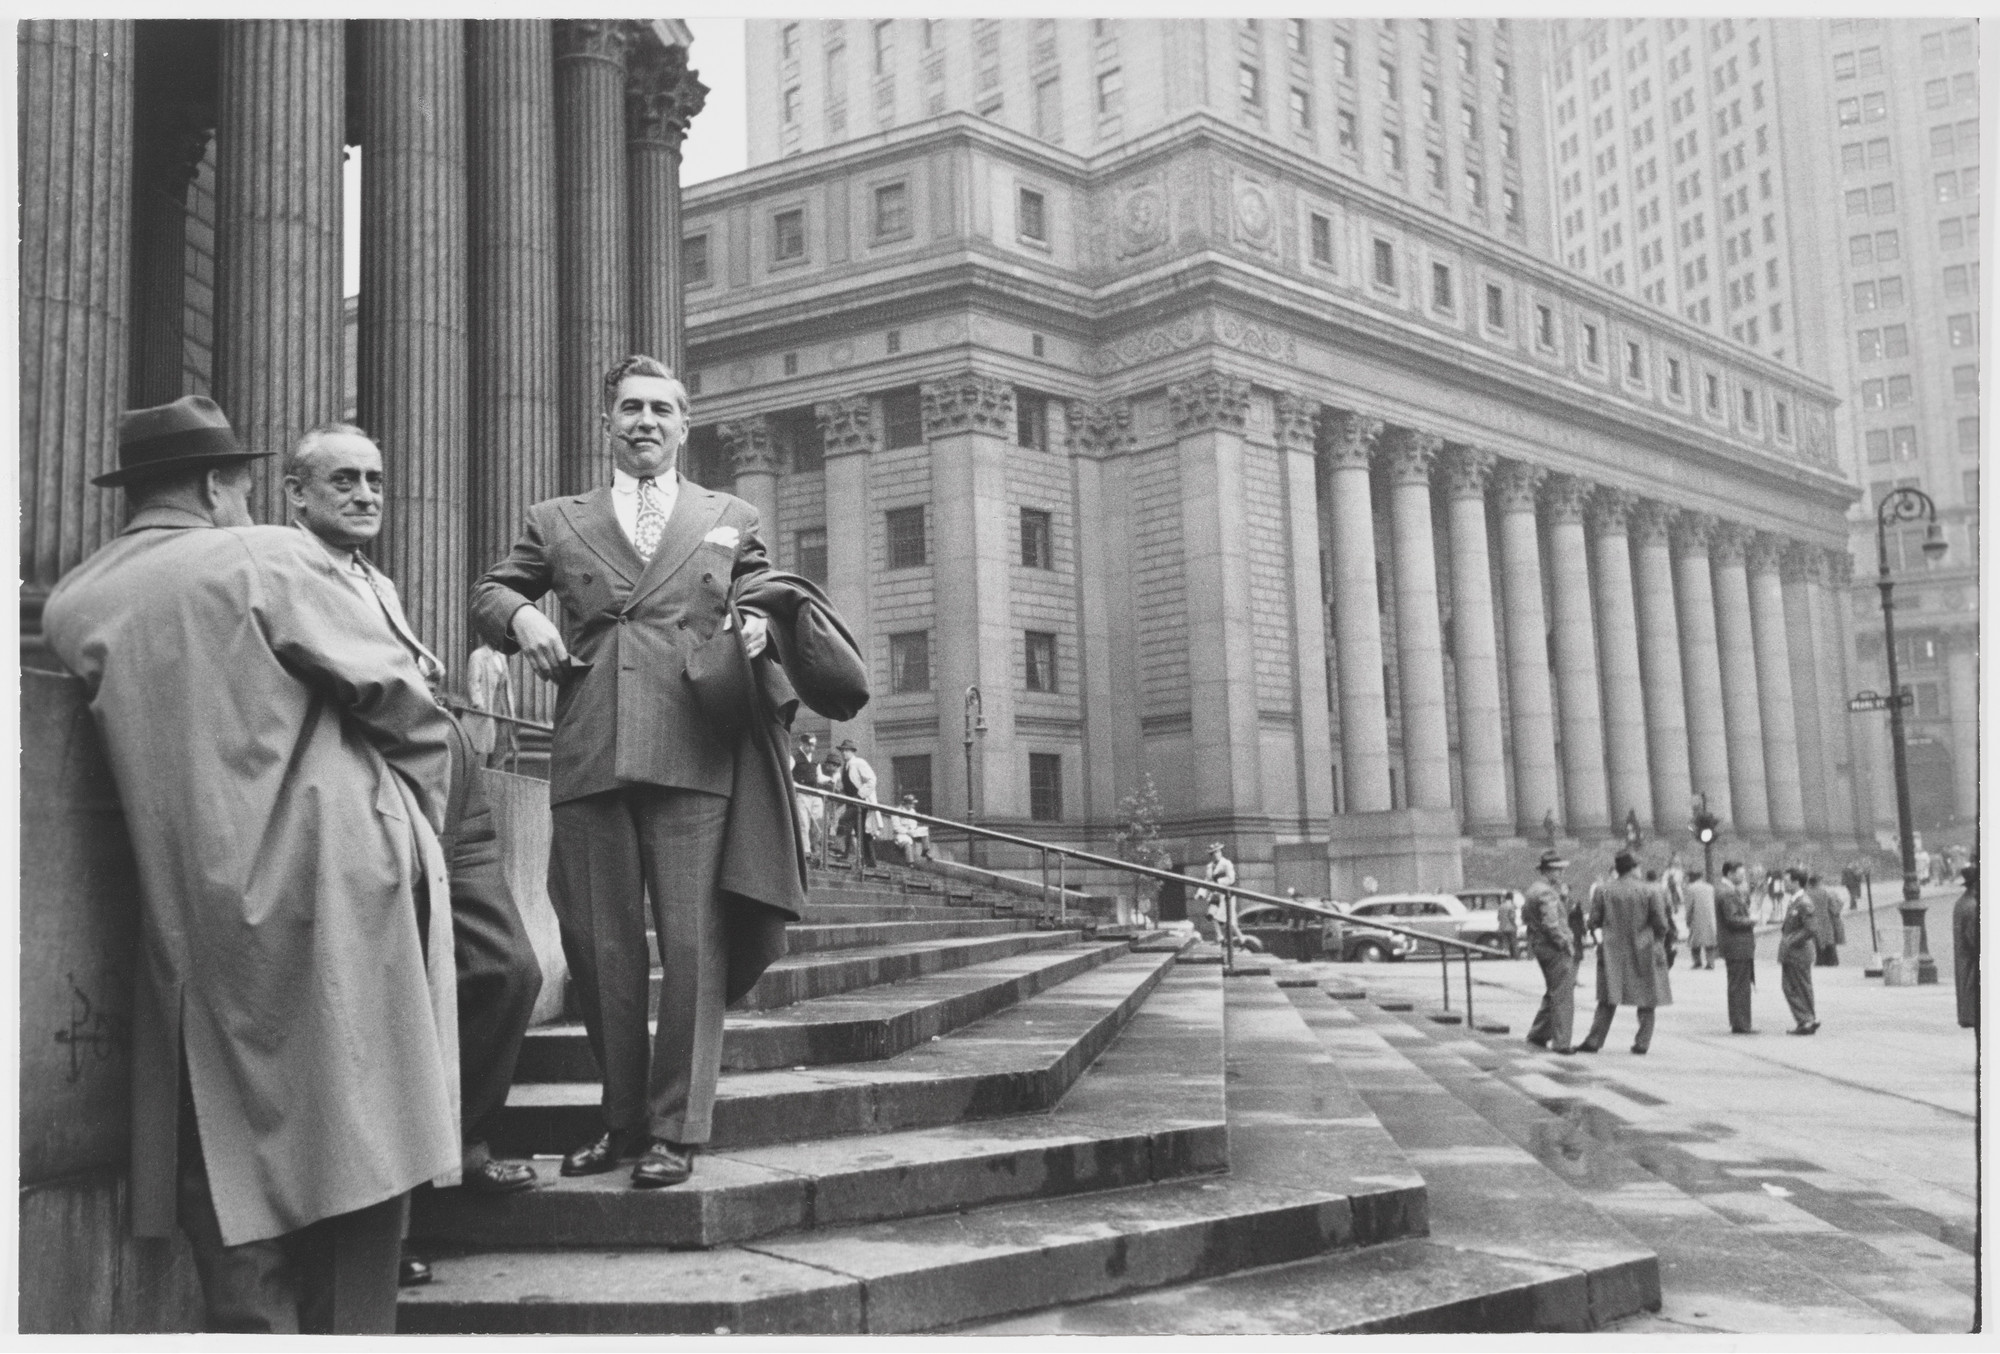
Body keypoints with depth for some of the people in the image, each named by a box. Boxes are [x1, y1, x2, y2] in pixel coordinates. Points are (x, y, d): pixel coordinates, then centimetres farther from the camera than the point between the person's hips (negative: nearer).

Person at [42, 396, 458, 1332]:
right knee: (358, 1145, 6)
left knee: (231, 1175, 11)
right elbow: (406, 709, -7)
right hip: (340, 897, -4)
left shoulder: (69, 607, 8)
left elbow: (150, 744, 16)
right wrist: (410, 832, 7)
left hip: (195, 927, 5)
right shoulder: (267, 559, -6)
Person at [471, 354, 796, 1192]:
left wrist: (759, 629, -4)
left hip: (696, 759, -1)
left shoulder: (731, 520, 20)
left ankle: (676, 1131, 4)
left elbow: (762, 610, 20)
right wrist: (520, 617, -1)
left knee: (693, 948, -5)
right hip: (588, 762, 2)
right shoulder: (555, 522, 20)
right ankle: (621, 1122, 19)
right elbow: (487, 592, 21)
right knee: (602, 951, 6)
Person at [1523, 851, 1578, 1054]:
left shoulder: (1533, 889, 14)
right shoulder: (1546, 892, -18)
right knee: (1562, 995, -5)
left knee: (1553, 992, 20)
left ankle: (1538, 1034, 25)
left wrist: (1562, 889, 6)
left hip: (1539, 946, 10)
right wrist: (1566, 943, -14)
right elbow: (1551, 924, -24)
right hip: (1554, 947, -10)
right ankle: (1562, 1043, -3)